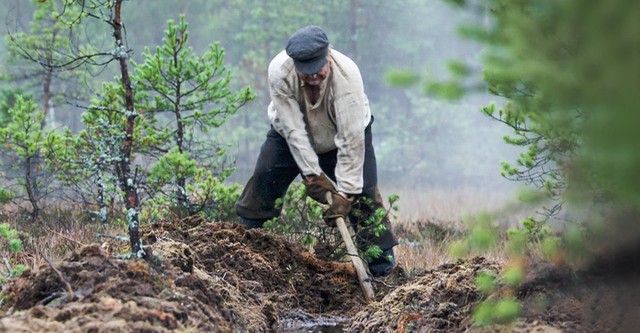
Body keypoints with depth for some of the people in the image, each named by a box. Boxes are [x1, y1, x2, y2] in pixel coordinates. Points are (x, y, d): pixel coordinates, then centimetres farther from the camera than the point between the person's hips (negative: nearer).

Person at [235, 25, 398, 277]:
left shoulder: (347, 74, -39)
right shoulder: (279, 72, -34)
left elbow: (351, 139, -38)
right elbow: (293, 129, -30)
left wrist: (345, 192, -38)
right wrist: (312, 174, -32)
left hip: (345, 130, -2)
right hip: (292, 133, 2)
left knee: (363, 191, -12)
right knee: (265, 177, -6)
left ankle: (382, 262, -3)